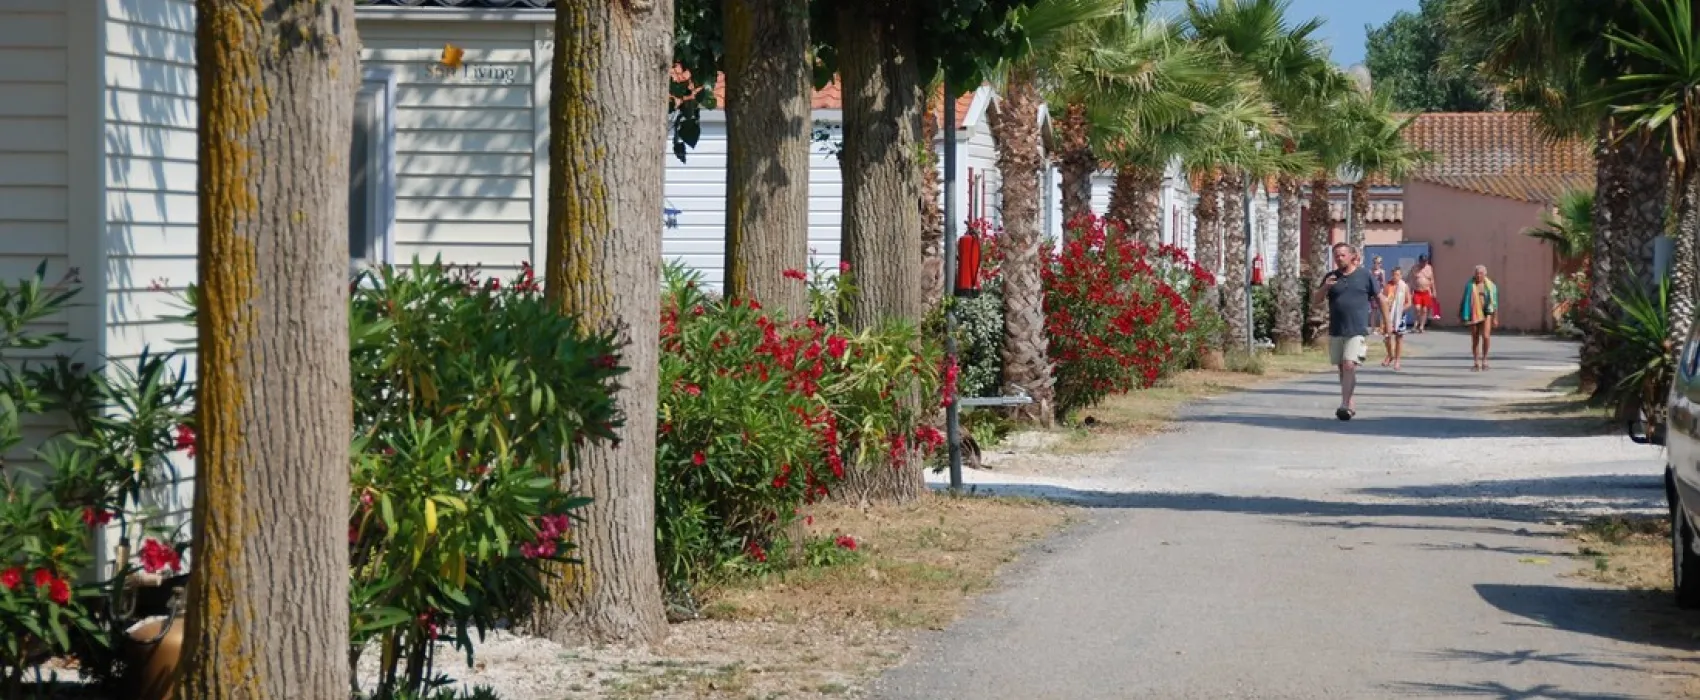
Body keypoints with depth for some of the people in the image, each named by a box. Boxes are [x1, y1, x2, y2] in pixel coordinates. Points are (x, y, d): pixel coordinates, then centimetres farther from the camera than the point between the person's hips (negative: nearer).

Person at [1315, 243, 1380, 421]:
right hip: (1336, 331, 4)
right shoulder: (1331, 277, 9)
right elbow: (1316, 301, 8)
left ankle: (1345, 405, -20)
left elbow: (1379, 299, 7)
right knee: (1342, 368, 10)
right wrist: (1325, 287, -11)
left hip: (1357, 330, -4)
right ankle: (1350, 405, 21)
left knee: (1349, 366, -16)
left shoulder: (1365, 275, 1)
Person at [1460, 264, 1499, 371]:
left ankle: (1484, 358, 4)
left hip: (1486, 314, -1)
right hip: (1474, 314, 1)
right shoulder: (1470, 285, 1)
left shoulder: (1490, 286, 0)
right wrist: (1462, 315, 3)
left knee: (1485, 336, -17)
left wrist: (1495, 318, 1)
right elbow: (1465, 301, 5)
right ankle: (1477, 364, 12)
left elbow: (1494, 302, 3)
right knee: (1475, 339, 4)